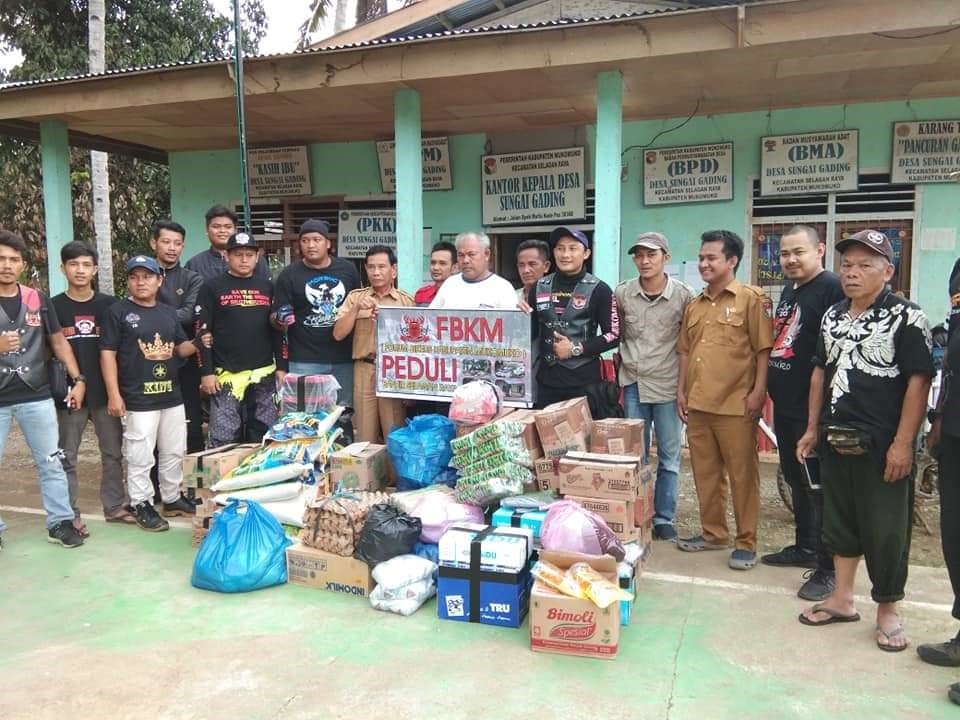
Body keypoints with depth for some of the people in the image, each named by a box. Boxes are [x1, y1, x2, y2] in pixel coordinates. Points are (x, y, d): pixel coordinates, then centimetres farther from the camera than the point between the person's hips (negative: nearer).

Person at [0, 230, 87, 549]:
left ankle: (60, 522, 19)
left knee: (50, 463, 9)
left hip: (36, 397, 2)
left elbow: (58, 341, 10)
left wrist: (78, 379, 2)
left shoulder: (38, 300, 4)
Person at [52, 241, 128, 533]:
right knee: (67, 457, 5)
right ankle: (70, 515, 15)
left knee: (113, 452, 9)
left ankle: (115, 506, 22)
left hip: (105, 391, 2)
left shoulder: (109, 304, 5)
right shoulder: (53, 307, 0)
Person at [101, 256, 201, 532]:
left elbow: (180, 348, 18)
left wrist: (197, 344, -5)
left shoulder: (169, 312, 11)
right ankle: (141, 504, 15)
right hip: (138, 398, -6)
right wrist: (114, 394, -14)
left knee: (174, 452, 15)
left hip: (171, 395, 6)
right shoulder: (118, 311, -6)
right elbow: (108, 354, -8)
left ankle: (172, 498, 30)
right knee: (140, 456, 0)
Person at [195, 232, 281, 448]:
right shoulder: (212, 288, 1)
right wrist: (206, 372, -8)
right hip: (227, 375, -3)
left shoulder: (267, 287, 11)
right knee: (223, 437, -2)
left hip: (265, 373, 3)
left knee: (266, 434, 10)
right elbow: (203, 333, -2)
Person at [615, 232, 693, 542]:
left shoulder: (684, 295, -7)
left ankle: (664, 519, 20)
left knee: (669, 457, 7)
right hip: (633, 385, 2)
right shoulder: (622, 294, -2)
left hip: (668, 386, -1)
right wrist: (619, 380, 7)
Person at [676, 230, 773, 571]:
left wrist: (758, 392, -13)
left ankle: (746, 542, 14)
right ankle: (713, 533, 27)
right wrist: (681, 390, 12)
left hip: (735, 404, -6)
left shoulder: (751, 298, -4)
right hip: (698, 403, 6)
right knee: (705, 473, 13)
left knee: (742, 475, 3)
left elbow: (763, 349, -7)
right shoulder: (694, 305, 15)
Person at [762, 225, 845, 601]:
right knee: (796, 480, 18)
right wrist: (769, 388, 20)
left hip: (813, 408, -9)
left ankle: (828, 567, 7)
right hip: (785, 405, 9)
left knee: (819, 488, -2)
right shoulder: (788, 290, 15)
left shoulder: (832, 288, -14)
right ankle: (804, 548, 33)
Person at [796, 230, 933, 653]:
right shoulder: (832, 316, 10)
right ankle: (842, 599, 29)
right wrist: (812, 429, 13)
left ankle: (887, 611, 21)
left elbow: (918, 381, -13)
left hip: (881, 446, -6)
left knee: (885, 530, 4)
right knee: (839, 520, 15)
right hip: (835, 441, 6)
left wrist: (902, 443, -17)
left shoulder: (906, 318, -9)